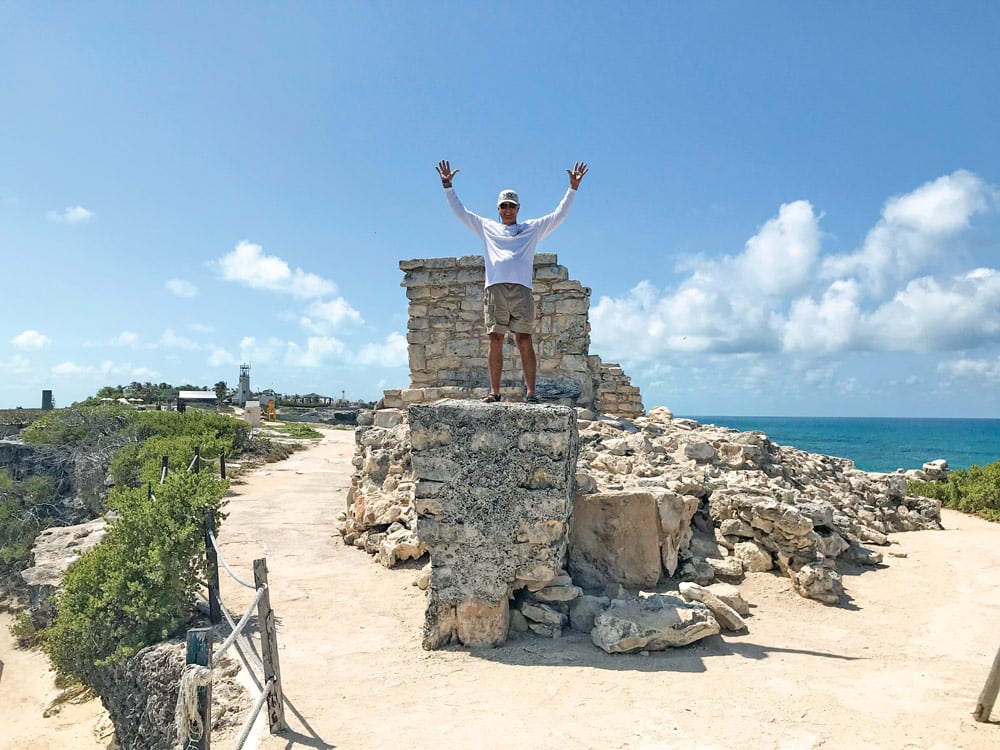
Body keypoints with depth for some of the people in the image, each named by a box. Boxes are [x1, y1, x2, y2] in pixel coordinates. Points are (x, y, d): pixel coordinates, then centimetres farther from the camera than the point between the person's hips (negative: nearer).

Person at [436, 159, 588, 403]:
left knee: (525, 340, -8)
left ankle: (530, 392, -9)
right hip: (494, 289, 1)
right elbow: (461, 212, 24)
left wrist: (573, 188, 13)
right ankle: (494, 391, 0)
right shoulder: (487, 227, 23)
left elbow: (559, 215, 18)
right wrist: (447, 185, 20)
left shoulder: (533, 228, 21)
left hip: (521, 289, -1)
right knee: (495, 341, -2)